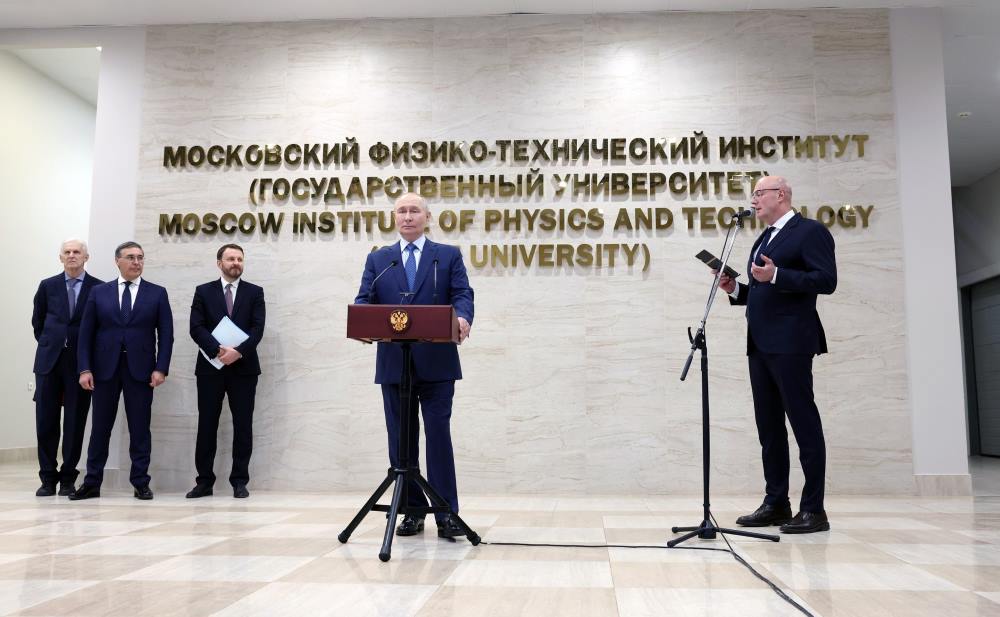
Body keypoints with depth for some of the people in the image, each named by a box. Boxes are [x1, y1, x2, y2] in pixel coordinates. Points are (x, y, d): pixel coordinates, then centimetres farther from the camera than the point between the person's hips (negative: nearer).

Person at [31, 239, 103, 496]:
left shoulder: (100, 288, 0)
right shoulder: (47, 286, 8)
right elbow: (37, 322, 19)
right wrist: (49, 344, 14)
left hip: (81, 363, -2)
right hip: (49, 361, 2)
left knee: (75, 424, 2)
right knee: (46, 423, 3)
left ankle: (68, 478, 13)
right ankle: (48, 478, 13)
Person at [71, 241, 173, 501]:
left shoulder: (157, 293, 5)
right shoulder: (99, 292, 8)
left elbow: (165, 334, 1)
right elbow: (86, 333, 5)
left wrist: (161, 368, -9)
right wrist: (85, 369, -4)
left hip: (140, 369, -1)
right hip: (105, 368, 1)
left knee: (140, 428, 3)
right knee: (100, 427, 7)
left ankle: (141, 483, 10)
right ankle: (92, 483, 16)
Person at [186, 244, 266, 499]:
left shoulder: (254, 292, 7)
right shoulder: (203, 291, 8)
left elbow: (257, 328, -4)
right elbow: (196, 328, -3)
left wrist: (238, 352, -18)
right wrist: (218, 350, -18)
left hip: (243, 367, 0)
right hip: (210, 366, 0)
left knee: (243, 425, 1)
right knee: (207, 425, 4)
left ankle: (239, 481, 9)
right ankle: (204, 481, 13)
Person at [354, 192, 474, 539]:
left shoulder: (449, 256, 9)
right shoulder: (378, 259, 15)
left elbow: (462, 294, -2)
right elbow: (364, 299, 5)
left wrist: (463, 318, -25)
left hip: (437, 363, -2)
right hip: (393, 363, 3)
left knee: (439, 435, -4)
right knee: (401, 439, 7)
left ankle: (447, 514, 3)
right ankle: (412, 511, 17)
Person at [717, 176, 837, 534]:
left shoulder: (811, 231, -3)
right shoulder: (763, 240, 23)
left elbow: (826, 280, -14)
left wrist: (776, 275, -22)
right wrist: (735, 289, 8)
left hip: (790, 343, -9)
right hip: (759, 344, 9)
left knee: (803, 423, -4)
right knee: (768, 427, 10)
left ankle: (813, 510, 2)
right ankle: (776, 503, 17)